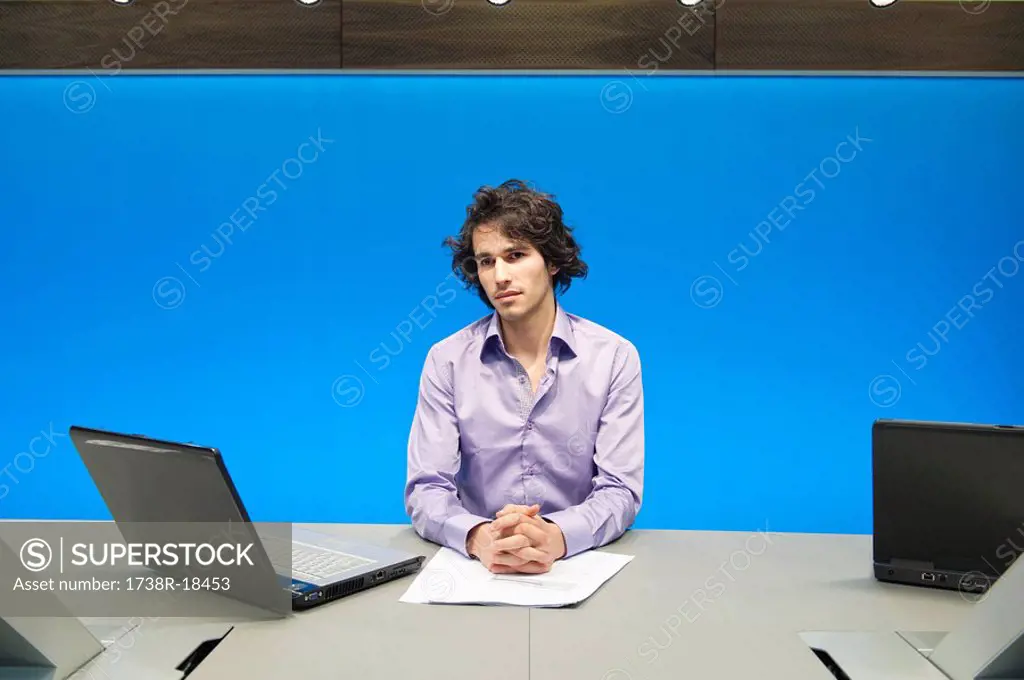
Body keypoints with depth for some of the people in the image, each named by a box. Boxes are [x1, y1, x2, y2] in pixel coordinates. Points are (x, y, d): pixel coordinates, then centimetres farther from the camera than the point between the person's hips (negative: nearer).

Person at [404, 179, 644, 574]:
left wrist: (556, 535, -27)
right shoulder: (446, 360, 0)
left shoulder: (615, 357, -3)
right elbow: (425, 490, -5)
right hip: (477, 563, 1)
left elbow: (620, 492, -7)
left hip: (579, 558, 0)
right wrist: (478, 537, -27)